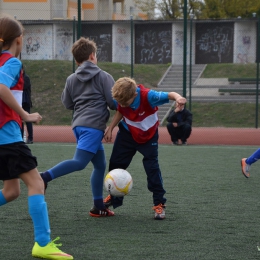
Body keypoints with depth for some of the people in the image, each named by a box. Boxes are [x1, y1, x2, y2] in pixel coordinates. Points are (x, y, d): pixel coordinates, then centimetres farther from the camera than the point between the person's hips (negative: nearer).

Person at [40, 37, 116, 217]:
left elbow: (68, 104, 21)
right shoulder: (104, 76, 1)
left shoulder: (71, 79, 16)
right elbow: (114, 102, -2)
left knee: (100, 165, 15)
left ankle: (99, 206, 13)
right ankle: (45, 177, -33)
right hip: (94, 125, -7)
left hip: (79, 125, 7)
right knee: (79, 162, -17)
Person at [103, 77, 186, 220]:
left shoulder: (148, 96, -35)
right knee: (115, 164, 8)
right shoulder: (121, 99, -22)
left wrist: (177, 97, -62)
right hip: (127, 133, 4)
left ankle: (159, 204, 0)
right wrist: (110, 129, -3)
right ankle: (115, 197, 30)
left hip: (148, 136, -4)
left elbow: (169, 95, -40)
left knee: (152, 167, -11)